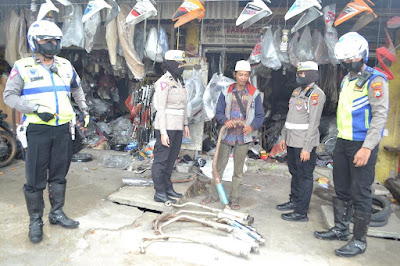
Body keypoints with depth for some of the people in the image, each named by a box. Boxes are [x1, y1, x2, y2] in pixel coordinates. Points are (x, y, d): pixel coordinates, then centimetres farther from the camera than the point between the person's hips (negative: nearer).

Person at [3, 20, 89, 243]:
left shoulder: (65, 66, 11)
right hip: (38, 130, -4)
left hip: (63, 129, 4)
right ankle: (36, 221, 17)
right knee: (36, 178, 2)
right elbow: (10, 95, -4)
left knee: (59, 174, 12)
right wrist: (36, 108, -16)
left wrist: (84, 109, 22)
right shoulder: (22, 67, -1)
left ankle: (57, 213, 27)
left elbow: (76, 88, 27)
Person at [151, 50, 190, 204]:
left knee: (171, 159, 17)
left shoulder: (178, 81, 13)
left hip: (177, 127, 9)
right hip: (166, 127, -9)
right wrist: (163, 132, -20)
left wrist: (185, 124, 19)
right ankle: (159, 193, 12)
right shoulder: (163, 82, -13)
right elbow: (160, 109, -17)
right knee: (161, 159, 1)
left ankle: (167, 187, 31)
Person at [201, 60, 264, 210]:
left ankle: (234, 199, 24)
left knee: (238, 169, 10)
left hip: (243, 137, 0)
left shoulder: (254, 94, 1)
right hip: (227, 135, 1)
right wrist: (225, 121, -20)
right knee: (219, 166, 6)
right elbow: (219, 112, 2)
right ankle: (213, 195, 22)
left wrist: (252, 127, -19)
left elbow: (260, 116, 1)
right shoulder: (226, 92, 2)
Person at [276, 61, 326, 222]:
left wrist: (307, 148, -20)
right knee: (295, 173, 20)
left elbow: (313, 123, -18)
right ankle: (294, 201, 35)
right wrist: (284, 136, 18)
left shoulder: (316, 94, -13)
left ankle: (301, 212, 8)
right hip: (292, 141, 9)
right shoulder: (297, 91, 15)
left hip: (304, 144, -9)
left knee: (304, 176, 0)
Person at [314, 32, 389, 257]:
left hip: (362, 145, -8)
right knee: (342, 190, 15)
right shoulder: (346, 80, 15)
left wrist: (367, 147, -23)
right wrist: (340, 141, 17)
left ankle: (360, 240, 14)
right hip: (343, 143, 8)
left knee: (360, 194, 0)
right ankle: (341, 229, 29)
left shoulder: (375, 80, -10)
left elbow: (380, 115, -17)